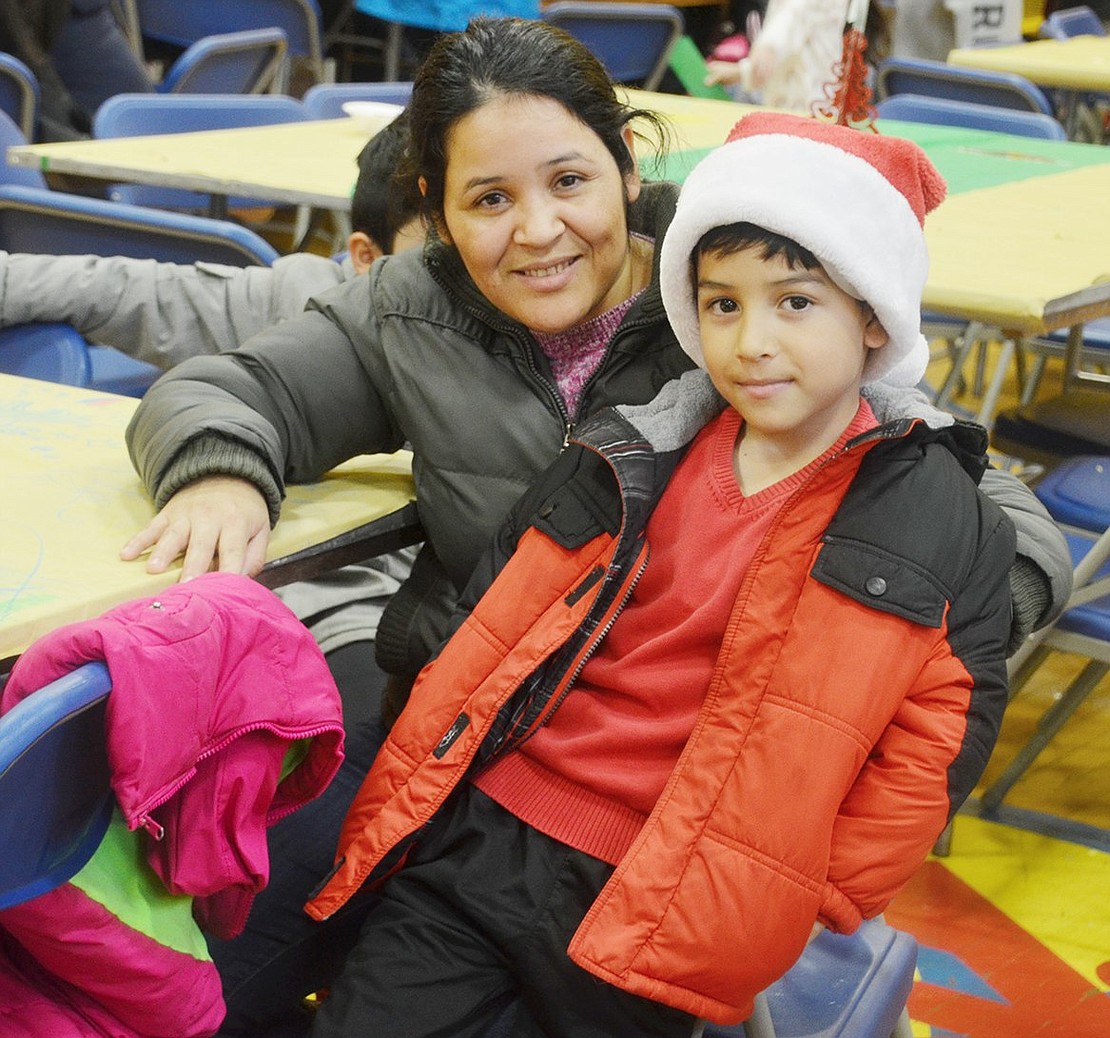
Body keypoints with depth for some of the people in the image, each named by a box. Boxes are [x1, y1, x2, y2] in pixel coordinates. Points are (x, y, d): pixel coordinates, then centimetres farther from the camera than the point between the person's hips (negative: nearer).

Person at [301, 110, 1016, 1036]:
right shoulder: (639, 449, 6)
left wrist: (777, 919, -7)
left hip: (663, 923, -3)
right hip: (478, 838, 3)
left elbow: (925, 759, -2)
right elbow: (496, 633, 12)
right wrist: (414, 798, 4)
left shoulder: (946, 532, -3)